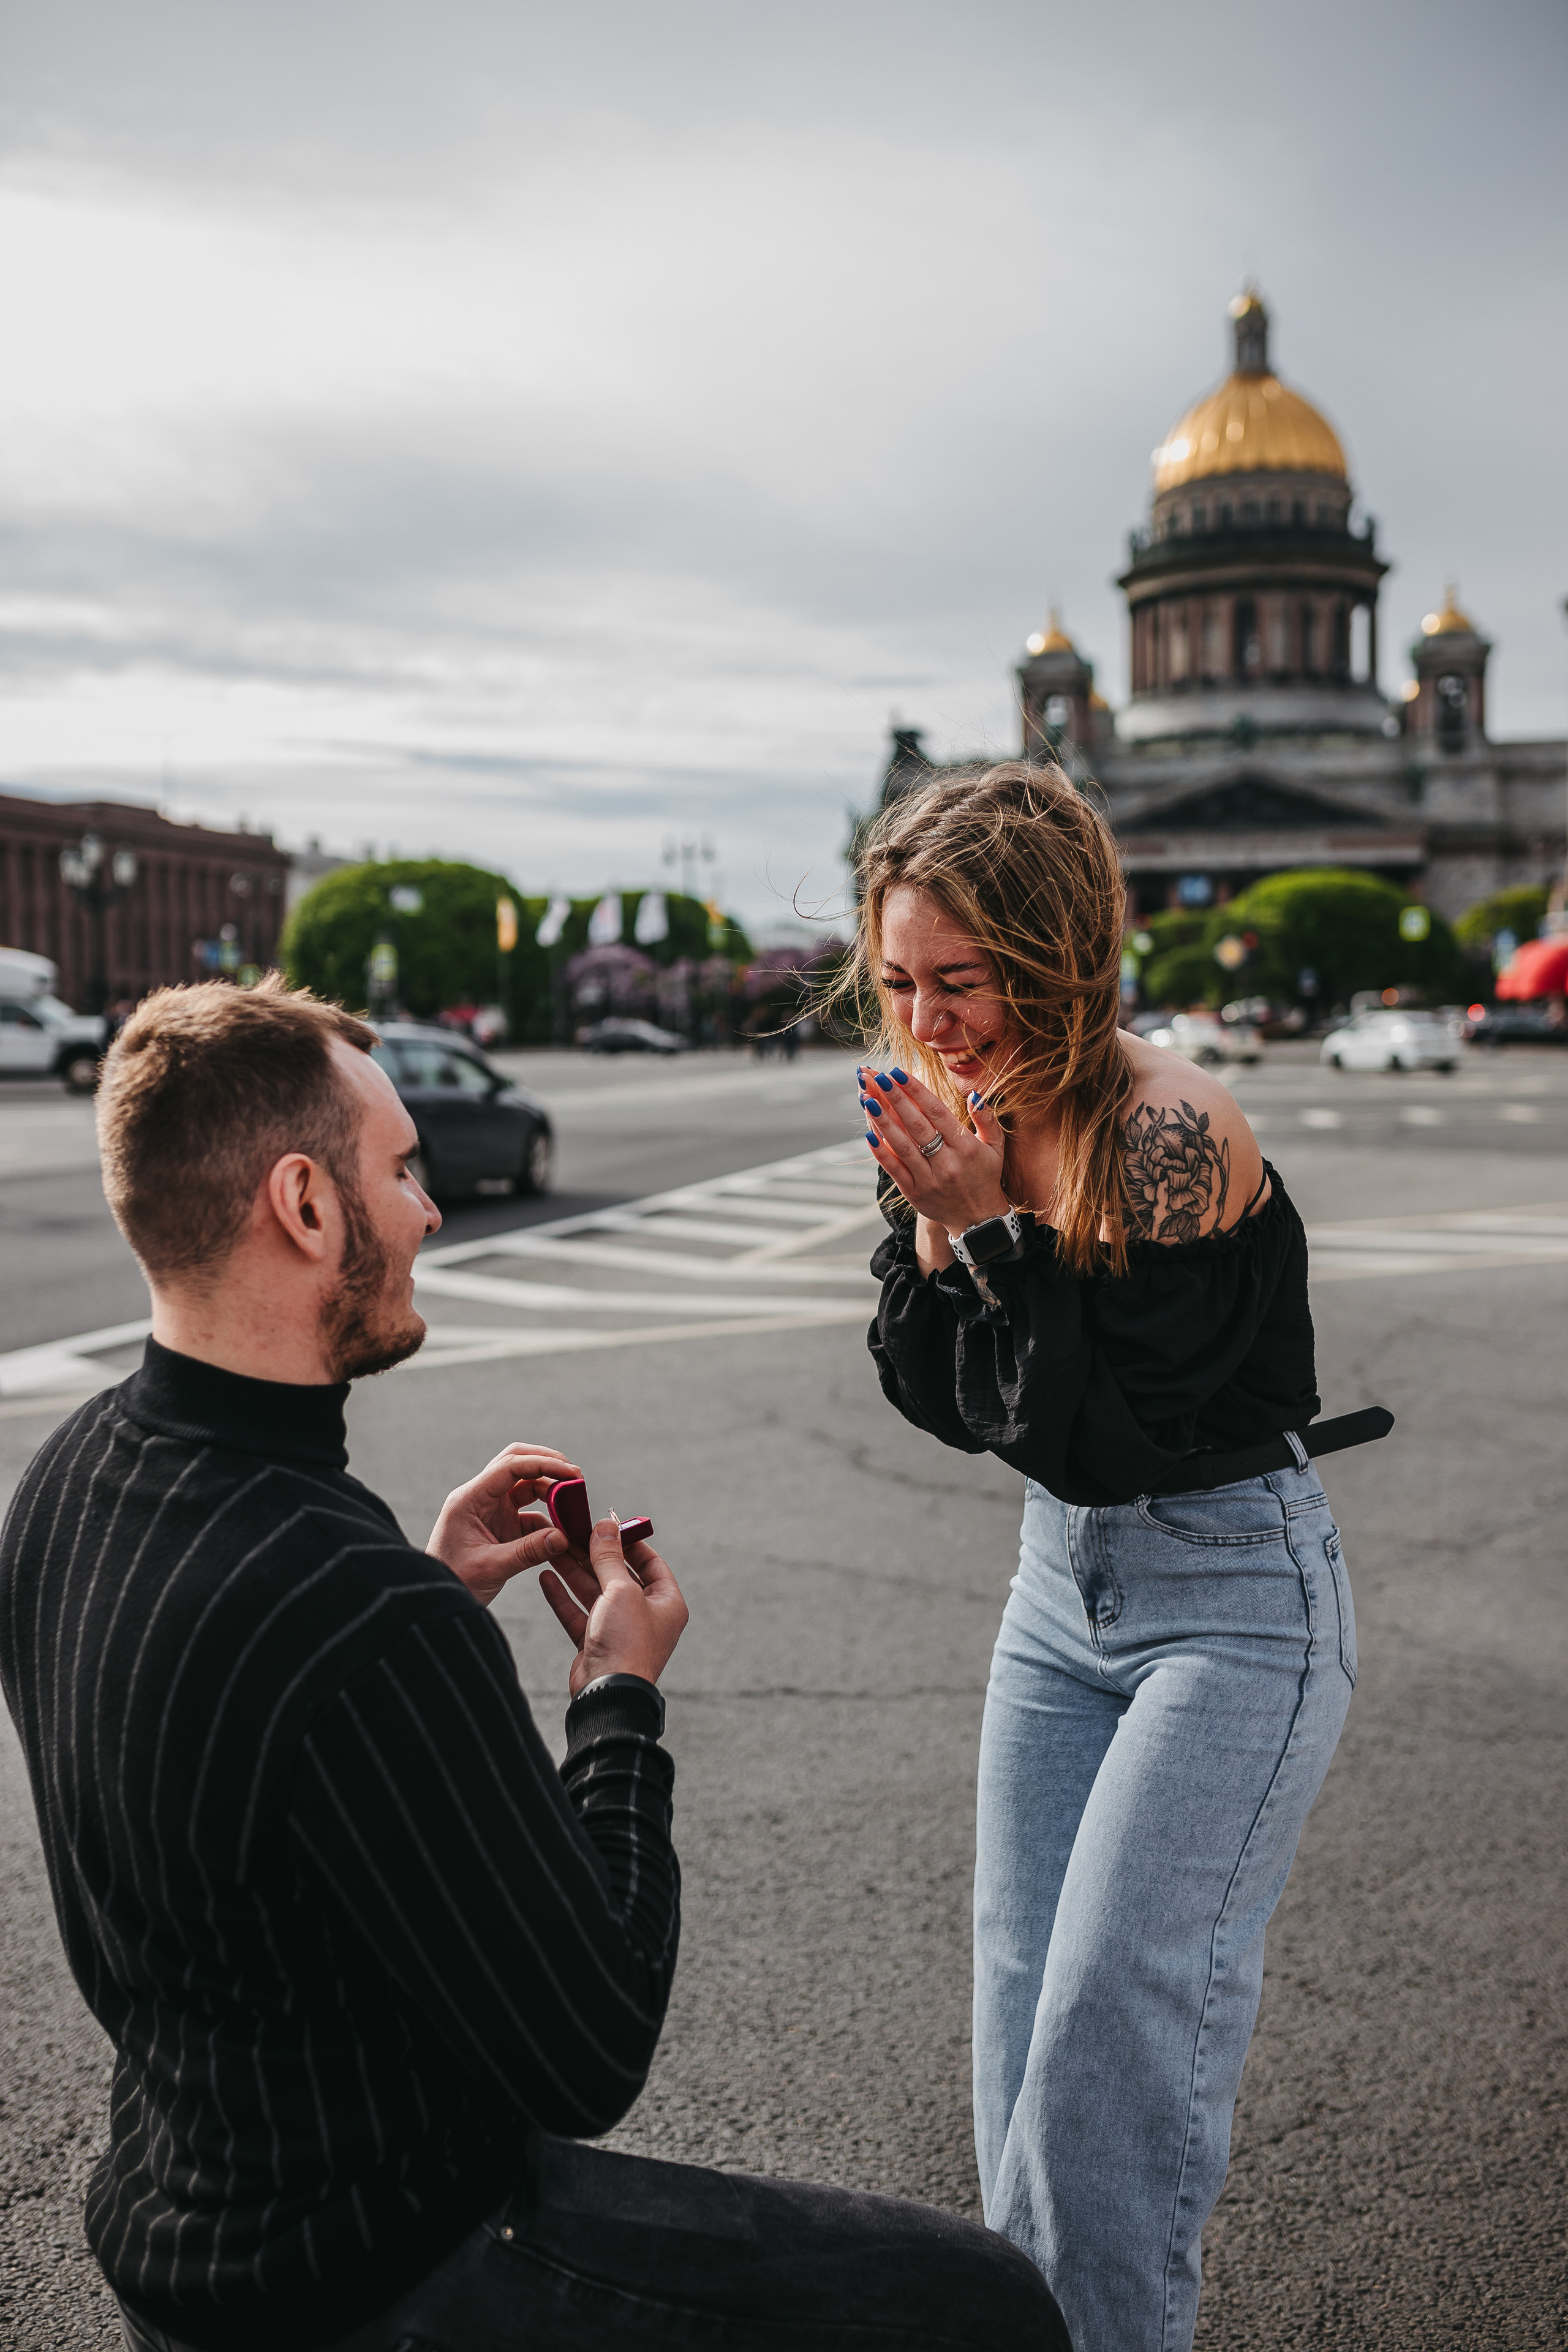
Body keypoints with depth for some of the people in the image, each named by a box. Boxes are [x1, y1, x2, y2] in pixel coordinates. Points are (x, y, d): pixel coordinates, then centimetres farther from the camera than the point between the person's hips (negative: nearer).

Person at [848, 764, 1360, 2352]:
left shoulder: (1168, 1132, -25)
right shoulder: (962, 1110, -2)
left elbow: (1096, 1437, -24)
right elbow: (942, 1400, 1)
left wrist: (988, 1223, -27)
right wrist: (932, 1221, -14)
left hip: (1234, 1604, -7)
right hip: (1062, 1583, 7)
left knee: (1112, 2027, -6)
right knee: (1022, 2010, 12)